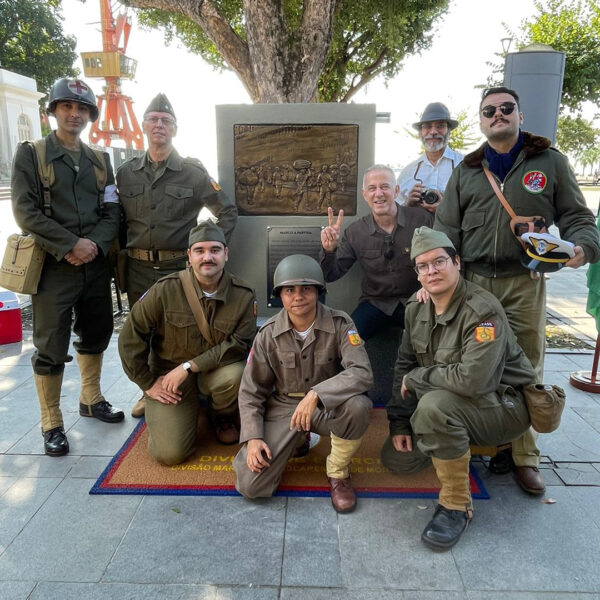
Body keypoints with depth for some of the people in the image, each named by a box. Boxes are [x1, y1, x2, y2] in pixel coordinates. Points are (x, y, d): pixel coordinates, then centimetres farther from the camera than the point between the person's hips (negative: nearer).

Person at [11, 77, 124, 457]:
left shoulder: (101, 161, 13)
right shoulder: (30, 155, 1)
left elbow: (112, 212, 7)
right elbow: (25, 212, -9)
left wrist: (94, 245, -11)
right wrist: (71, 245, -17)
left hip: (96, 265, 5)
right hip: (53, 267, -4)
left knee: (96, 335, 15)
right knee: (51, 347, 0)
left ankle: (91, 399, 35)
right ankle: (52, 424, 13)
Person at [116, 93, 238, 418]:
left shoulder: (193, 172, 0)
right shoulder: (125, 173, 9)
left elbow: (227, 212, 4)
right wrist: (119, 254, 5)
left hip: (179, 267, -3)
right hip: (138, 268, 3)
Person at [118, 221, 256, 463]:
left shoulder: (243, 295, -12)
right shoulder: (165, 289, -14)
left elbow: (240, 344, -16)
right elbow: (131, 338, -8)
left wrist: (189, 366, -22)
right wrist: (148, 383, -5)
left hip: (215, 371, 1)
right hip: (168, 375, -1)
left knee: (236, 373, -34)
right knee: (170, 453, -14)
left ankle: (223, 417, 3)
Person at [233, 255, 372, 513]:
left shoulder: (340, 324, -15)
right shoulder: (268, 334, -9)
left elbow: (362, 373, -28)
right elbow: (251, 391, -1)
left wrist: (315, 394, -40)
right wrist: (253, 437, -12)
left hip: (328, 405, -1)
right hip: (283, 407, 1)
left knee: (358, 405, -36)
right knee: (250, 486, -13)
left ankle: (338, 474, -5)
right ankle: (296, 441, 18)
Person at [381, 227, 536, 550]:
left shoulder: (482, 311, -25)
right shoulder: (416, 308, -2)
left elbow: (473, 380, -37)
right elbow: (404, 365, 4)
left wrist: (416, 378, -21)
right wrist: (399, 423, -2)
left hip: (503, 405, -7)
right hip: (449, 405, 8)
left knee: (435, 405, -36)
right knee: (395, 458, 1)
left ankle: (457, 505, -16)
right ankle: (458, 445, 26)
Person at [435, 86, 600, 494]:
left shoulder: (549, 161, 7)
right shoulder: (466, 170, 12)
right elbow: (446, 231, 7)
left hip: (525, 284, -1)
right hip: (472, 282, 2)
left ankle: (524, 456, 17)